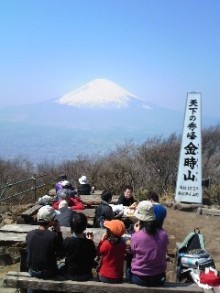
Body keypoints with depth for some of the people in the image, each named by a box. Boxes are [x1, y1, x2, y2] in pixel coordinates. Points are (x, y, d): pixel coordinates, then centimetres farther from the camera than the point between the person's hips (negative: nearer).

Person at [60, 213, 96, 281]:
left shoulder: (67, 241, -23)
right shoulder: (89, 243, -24)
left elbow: (62, 255, -3)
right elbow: (94, 255, -5)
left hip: (70, 275, 0)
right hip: (85, 276, 0)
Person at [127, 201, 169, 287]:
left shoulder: (135, 236, -21)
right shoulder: (163, 234, -12)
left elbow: (132, 253, -1)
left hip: (139, 278, -2)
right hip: (159, 278, 3)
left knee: (129, 269, 29)